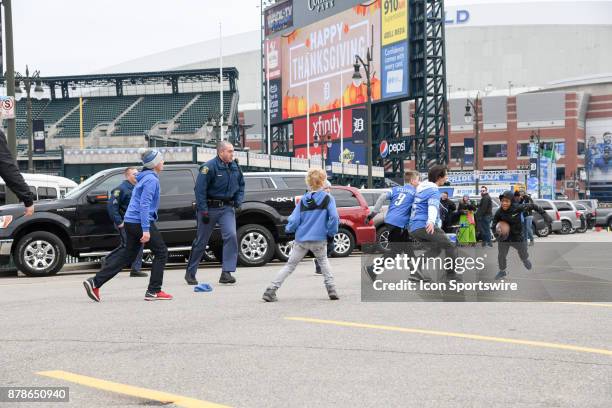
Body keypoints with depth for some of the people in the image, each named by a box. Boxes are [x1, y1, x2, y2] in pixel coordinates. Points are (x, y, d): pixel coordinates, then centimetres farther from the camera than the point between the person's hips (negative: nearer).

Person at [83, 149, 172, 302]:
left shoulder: (145, 177, 17)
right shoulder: (151, 179, -13)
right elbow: (144, 204, -21)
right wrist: (146, 230, -25)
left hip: (131, 221, 9)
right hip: (140, 222, -9)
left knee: (127, 255, 12)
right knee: (161, 252, 2)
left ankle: (95, 283, 7)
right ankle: (153, 291, 4)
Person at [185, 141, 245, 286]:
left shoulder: (235, 167, 6)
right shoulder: (209, 167, -14)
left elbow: (241, 185, 20)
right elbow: (200, 190, -15)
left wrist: (238, 202, 5)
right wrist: (203, 211, -17)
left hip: (227, 208, 4)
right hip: (210, 208, -4)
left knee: (231, 236, -16)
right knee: (201, 241, 6)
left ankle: (226, 273, -12)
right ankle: (190, 273, 21)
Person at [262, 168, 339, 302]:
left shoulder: (303, 200, 4)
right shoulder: (328, 198, -4)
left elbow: (294, 220, 0)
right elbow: (334, 217, -15)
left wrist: (288, 228, 20)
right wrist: (331, 232, 1)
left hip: (301, 239, 2)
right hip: (319, 240, -2)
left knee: (290, 265, 10)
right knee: (323, 261, 25)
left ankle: (271, 290, 1)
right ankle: (331, 289, 13)